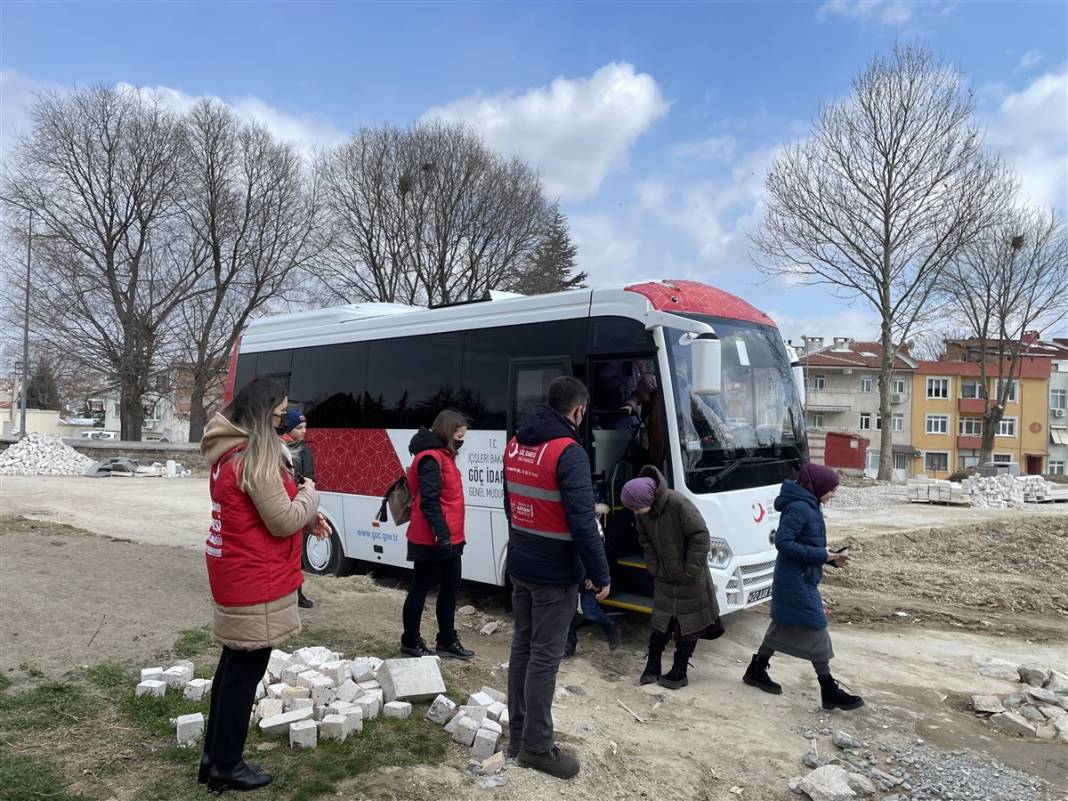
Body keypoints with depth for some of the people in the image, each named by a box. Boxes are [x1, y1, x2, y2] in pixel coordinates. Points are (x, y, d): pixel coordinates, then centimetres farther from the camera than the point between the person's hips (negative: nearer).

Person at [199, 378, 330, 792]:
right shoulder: (257, 456, -21)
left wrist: (306, 519, 6)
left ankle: (214, 756, 31)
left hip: (233, 572, 10)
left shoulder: (230, 451, 10)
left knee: (234, 664, 19)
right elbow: (283, 521, -19)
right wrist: (309, 494, -2)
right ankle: (226, 766, 18)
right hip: (254, 580, -10)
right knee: (246, 670, 4)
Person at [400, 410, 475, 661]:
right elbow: (429, 502, -23)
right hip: (433, 541, -10)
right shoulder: (431, 459, -16)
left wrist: (450, 535, 13)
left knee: (450, 588, 15)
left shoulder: (443, 456, 14)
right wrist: (442, 534, -25)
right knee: (421, 589, 4)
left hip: (449, 539, 10)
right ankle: (410, 642, 18)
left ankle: (447, 641, 27)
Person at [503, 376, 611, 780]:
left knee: (522, 646, 16)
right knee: (545, 656, 2)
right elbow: (582, 522, -22)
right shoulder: (568, 452, -20)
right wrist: (601, 574, -13)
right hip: (554, 572, -8)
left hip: (520, 564, 8)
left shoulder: (516, 444, 6)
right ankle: (536, 747, 13)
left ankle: (518, 735, 28)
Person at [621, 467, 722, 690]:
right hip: (664, 578, 5)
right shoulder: (641, 512, -11)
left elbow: (700, 537, -24)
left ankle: (679, 672, 19)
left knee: (689, 624, 8)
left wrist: (690, 571, -19)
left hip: (689, 580, -5)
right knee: (660, 622, 12)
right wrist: (654, 568, -3)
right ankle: (652, 667, 23)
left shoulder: (679, 504, -30)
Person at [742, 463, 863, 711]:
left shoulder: (809, 506, 11)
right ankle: (829, 692, 6)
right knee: (816, 630, -3)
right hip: (797, 581, -10)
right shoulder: (799, 508, -20)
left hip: (800, 580, 10)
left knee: (783, 627, 17)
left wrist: (831, 558, 5)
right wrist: (821, 555, -22)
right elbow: (783, 542, -25)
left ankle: (756, 671, 29)